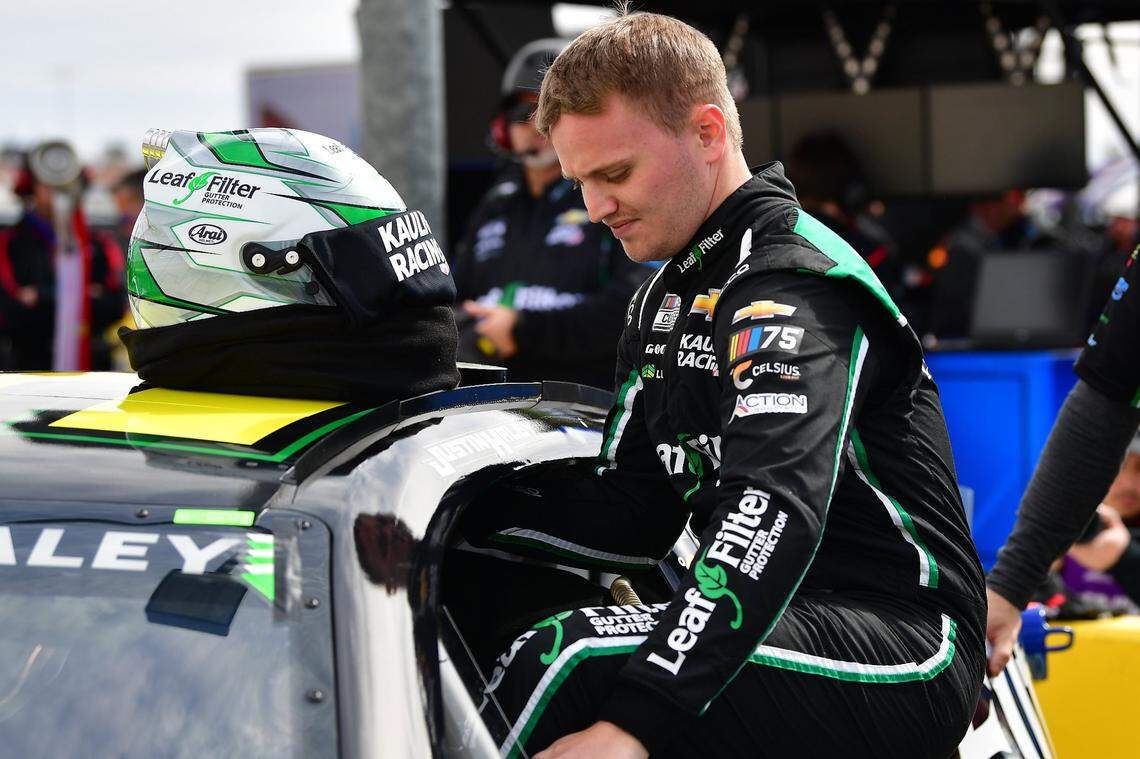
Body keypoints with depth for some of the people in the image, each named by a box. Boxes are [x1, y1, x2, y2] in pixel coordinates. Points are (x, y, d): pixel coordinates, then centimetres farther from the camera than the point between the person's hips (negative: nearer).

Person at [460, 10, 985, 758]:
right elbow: (633, 511, 16)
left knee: (565, 666, -29)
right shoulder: (666, 301, 17)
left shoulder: (795, 283, -15)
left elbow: (771, 514, -29)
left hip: (902, 661, -10)